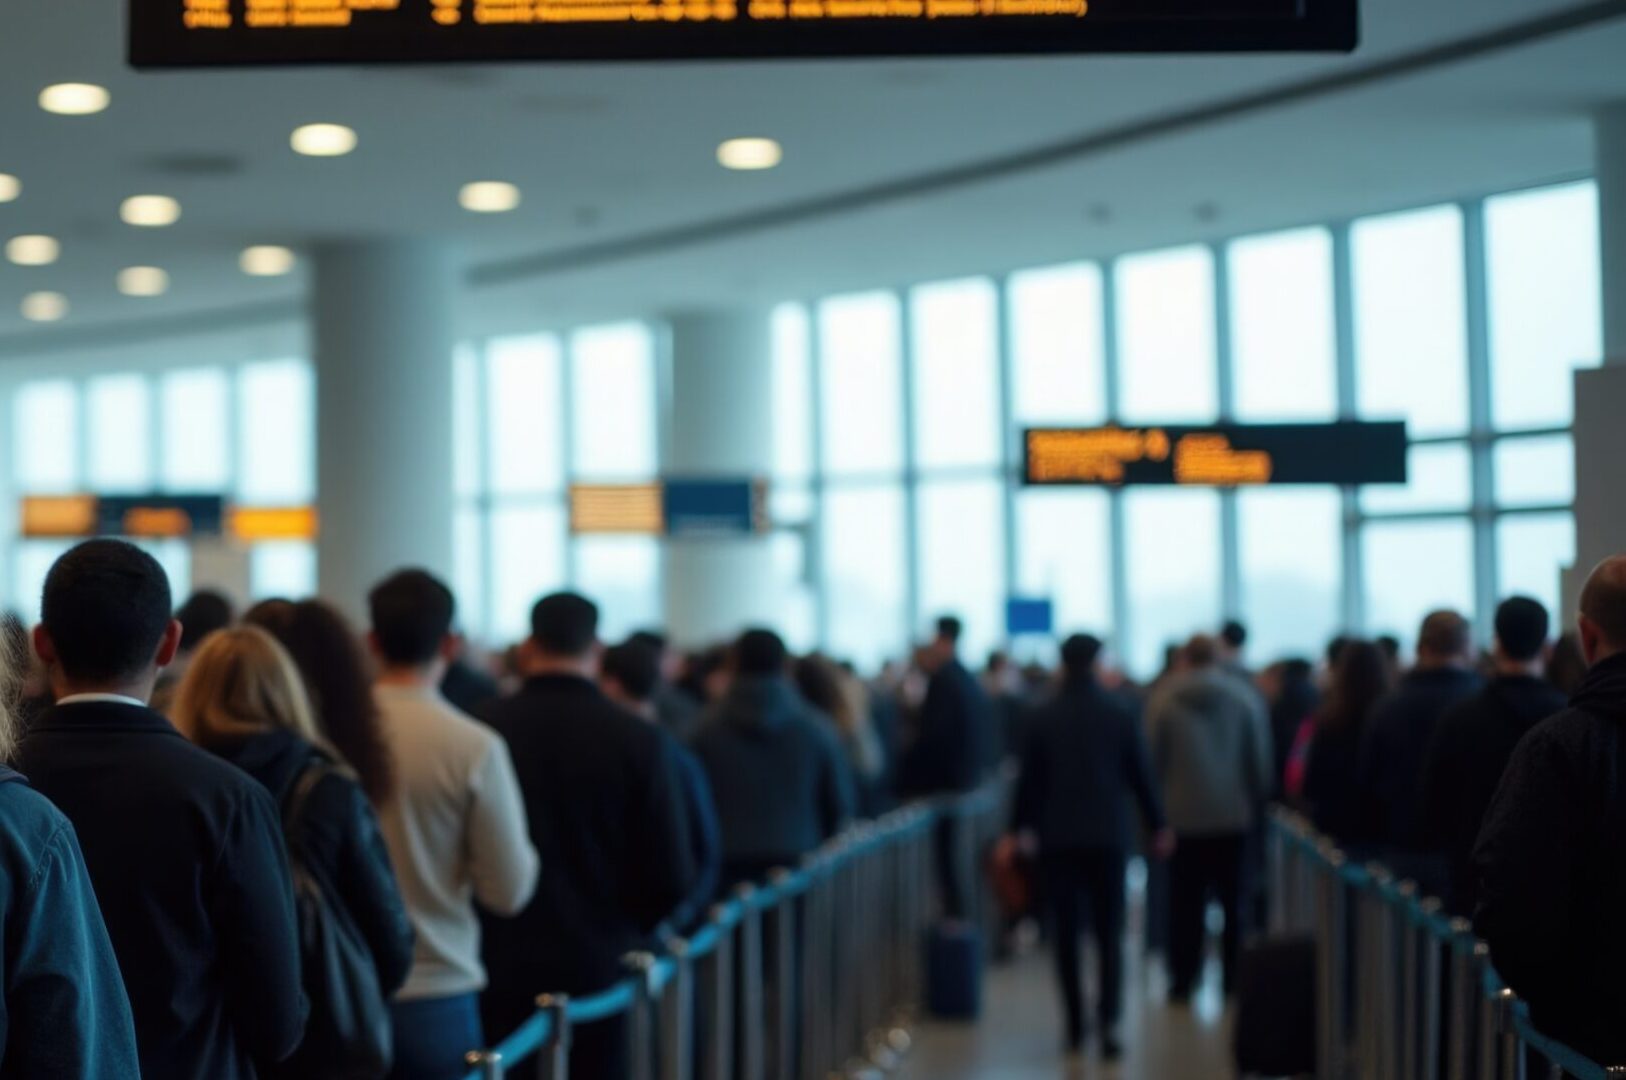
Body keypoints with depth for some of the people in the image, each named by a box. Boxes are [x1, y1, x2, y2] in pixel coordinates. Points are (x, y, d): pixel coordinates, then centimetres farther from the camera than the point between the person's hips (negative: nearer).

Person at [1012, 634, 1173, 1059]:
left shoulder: (1044, 719, -2)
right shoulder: (1121, 716, -3)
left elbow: (1030, 781, 1)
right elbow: (1142, 775, 2)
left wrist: (1018, 830, 11)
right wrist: (1158, 826, 13)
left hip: (1058, 839, 0)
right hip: (1109, 837, 0)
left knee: (1067, 934, 8)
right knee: (1109, 936, 3)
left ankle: (1075, 1027, 9)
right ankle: (1109, 1021, -14)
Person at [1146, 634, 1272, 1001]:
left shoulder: (1163, 700, -4)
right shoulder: (1245, 696, -2)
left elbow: (1153, 760, -1)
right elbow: (1261, 759, 2)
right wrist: (1259, 802, 13)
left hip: (1183, 817, -1)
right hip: (1234, 816, 1)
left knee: (1185, 902, 3)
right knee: (1233, 899, 8)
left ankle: (1183, 979, 3)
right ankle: (1234, 978, 9)